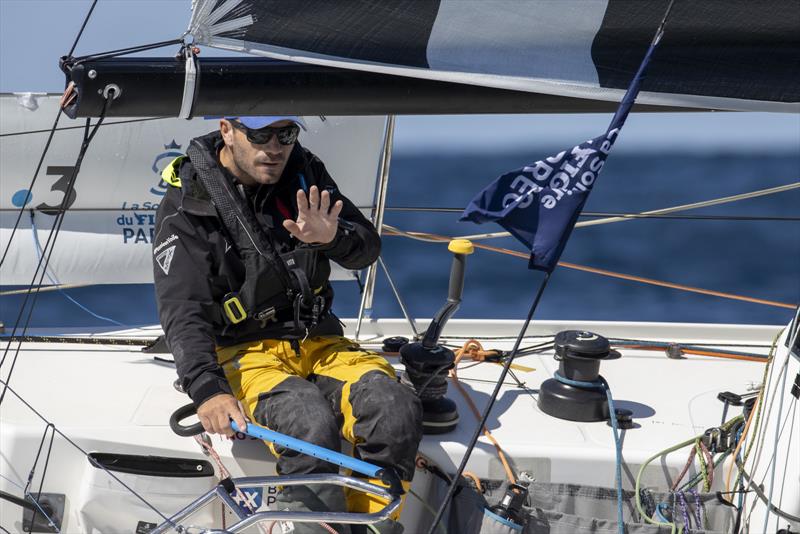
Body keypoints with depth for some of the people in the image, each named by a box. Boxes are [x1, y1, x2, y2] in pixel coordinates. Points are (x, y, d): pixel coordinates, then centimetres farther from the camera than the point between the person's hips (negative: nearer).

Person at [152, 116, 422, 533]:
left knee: (396, 409, -24)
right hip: (244, 352, -4)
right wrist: (207, 390, -31)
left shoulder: (304, 173, 5)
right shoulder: (187, 206, -8)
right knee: (311, 424, -35)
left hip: (318, 340, 5)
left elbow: (368, 248, 3)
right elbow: (183, 312, -15)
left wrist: (332, 239, -22)